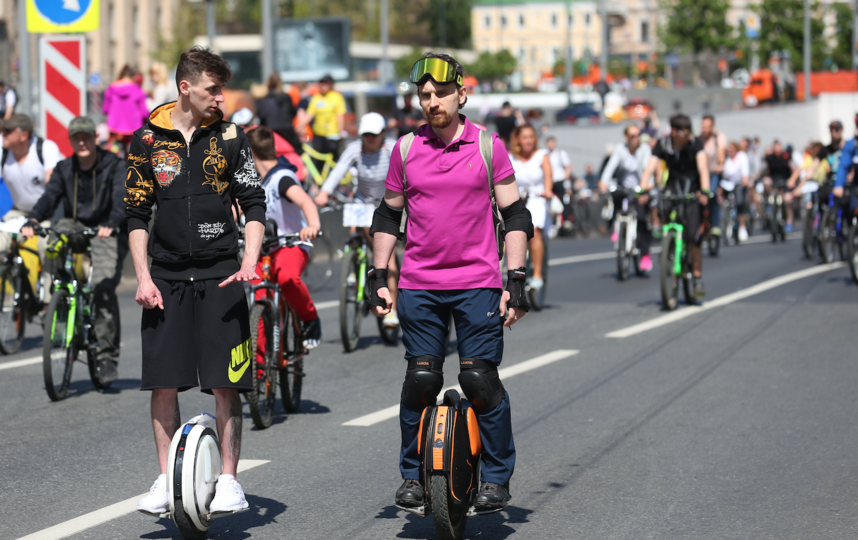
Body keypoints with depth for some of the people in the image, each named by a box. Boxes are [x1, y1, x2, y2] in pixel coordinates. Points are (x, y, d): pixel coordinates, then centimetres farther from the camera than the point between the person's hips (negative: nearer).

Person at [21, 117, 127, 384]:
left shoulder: (114, 166, -6)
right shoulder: (64, 169, 6)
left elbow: (122, 198, -21)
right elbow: (50, 196, -7)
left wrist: (111, 224, -42)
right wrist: (32, 221, -28)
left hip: (107, 232, -4)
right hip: (75, 226, 5)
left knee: (104, 287, -20)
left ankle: (107, 355, -14)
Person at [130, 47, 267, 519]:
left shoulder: (229, 138, 2)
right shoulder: (148, 139, 3)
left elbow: (254, 205, 4)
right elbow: (136, 213, 6)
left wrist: (249, 262, -11)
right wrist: (143, 277, -2)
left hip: (219, 277, -1)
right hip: (166, 279, 1)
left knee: (226, 386, -5)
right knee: (163, 385, 2)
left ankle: (228, 480, 4)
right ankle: (166, 480, 13)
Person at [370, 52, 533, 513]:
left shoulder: (488, 146, 1)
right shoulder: (405, 150, 6)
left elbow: (514, 215, 4)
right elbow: (387, 216, 16)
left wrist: (517, 279, -3)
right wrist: (378, 276, 10)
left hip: (478, 284, -2)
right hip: (418, 286, 2)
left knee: (481, 379, -6)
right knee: (420, 379, -1)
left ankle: (496, 478, 7)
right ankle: (413, 474, 14)